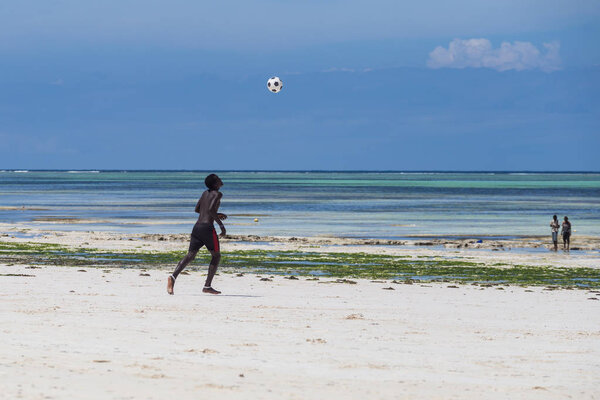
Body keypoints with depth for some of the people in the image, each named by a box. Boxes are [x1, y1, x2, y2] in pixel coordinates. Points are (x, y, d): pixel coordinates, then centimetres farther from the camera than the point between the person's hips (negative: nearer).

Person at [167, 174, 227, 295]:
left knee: (190, 256, 2)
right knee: (216, 255, 10)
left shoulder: (205, 193, 19)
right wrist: (221, 225, -13)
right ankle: (207, 285, 3)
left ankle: (173, 277, -21)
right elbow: (211, 209, -18)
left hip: (197, 227, 7)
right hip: (207, 227, -7)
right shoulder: (217, 194, -4)